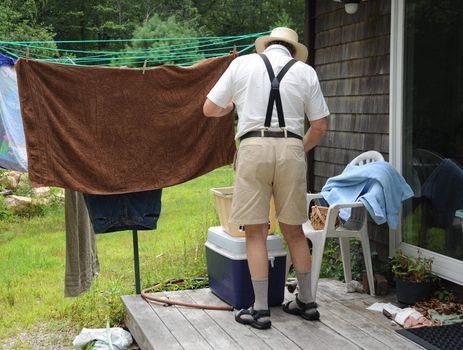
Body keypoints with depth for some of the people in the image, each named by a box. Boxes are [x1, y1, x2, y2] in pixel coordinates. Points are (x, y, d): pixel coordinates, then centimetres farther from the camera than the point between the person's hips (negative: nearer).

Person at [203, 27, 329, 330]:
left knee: (256, 232, 4)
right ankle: (307, 301, 24)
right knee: (294, 229, 14)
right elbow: (321, 125, 11)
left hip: (254, 147, -2)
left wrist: (230, 107, 33)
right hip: (291, 148, 2)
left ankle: (261, 310, 7)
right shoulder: (305, 71, 12)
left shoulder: (242, 64, 9)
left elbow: (209, 109, 11)